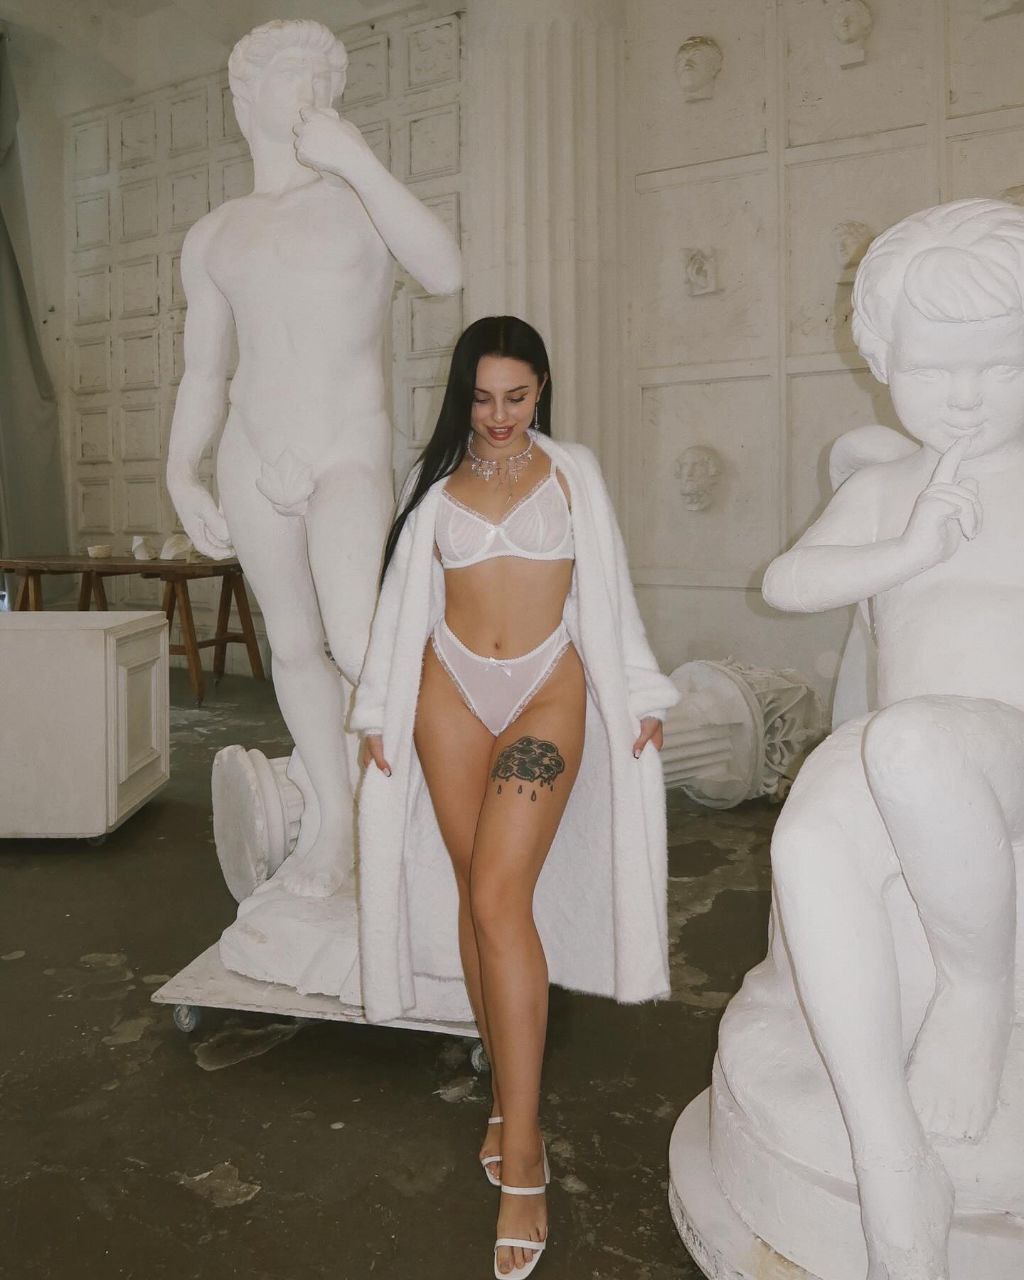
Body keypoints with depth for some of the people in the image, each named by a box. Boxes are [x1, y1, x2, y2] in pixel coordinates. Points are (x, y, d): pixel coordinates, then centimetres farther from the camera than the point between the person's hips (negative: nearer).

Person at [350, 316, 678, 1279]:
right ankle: (510, 1097, 25)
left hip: (547, 692, -2)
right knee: (478, 898, 6)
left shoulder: (572, 471, 8)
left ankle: (522, 1165, -5)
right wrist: (378, 710, 9)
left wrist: (639, 694, 5)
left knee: (501, 902, -14)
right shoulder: (435, 480, 10)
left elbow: (607, 588, 8)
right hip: (451, 692, 3)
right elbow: (404, 597, 11)